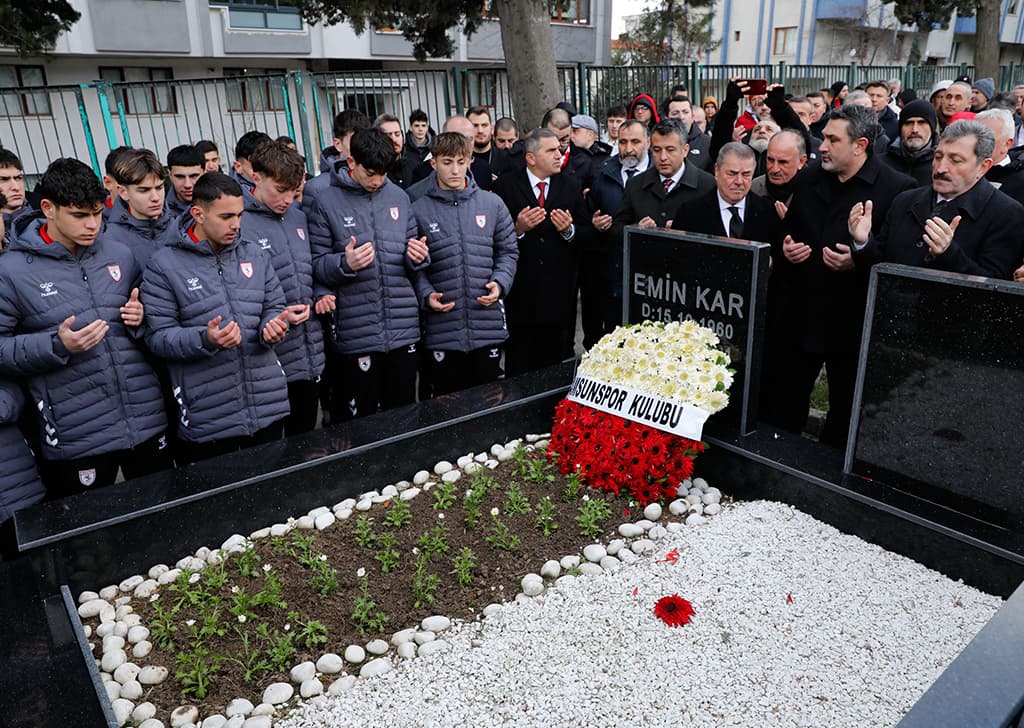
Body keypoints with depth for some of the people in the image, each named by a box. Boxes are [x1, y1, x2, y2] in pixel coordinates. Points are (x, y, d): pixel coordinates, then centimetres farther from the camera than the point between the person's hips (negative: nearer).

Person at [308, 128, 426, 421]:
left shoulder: (399, 197, 10)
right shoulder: (327, 203, -1)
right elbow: (317, 265, -3)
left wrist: (417, 257, -6)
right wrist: (345, 264, -22)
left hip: (404, 328, 4)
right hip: (357, 334, -3)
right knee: (357, 421, 5)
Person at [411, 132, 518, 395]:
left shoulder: (492, 203, 6)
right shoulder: (419, 210, 1)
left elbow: (508, 251, 10)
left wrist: (500, 283, -6)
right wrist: (427, 295, -11)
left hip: (488, 325, 1)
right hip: (442, 330, -1)